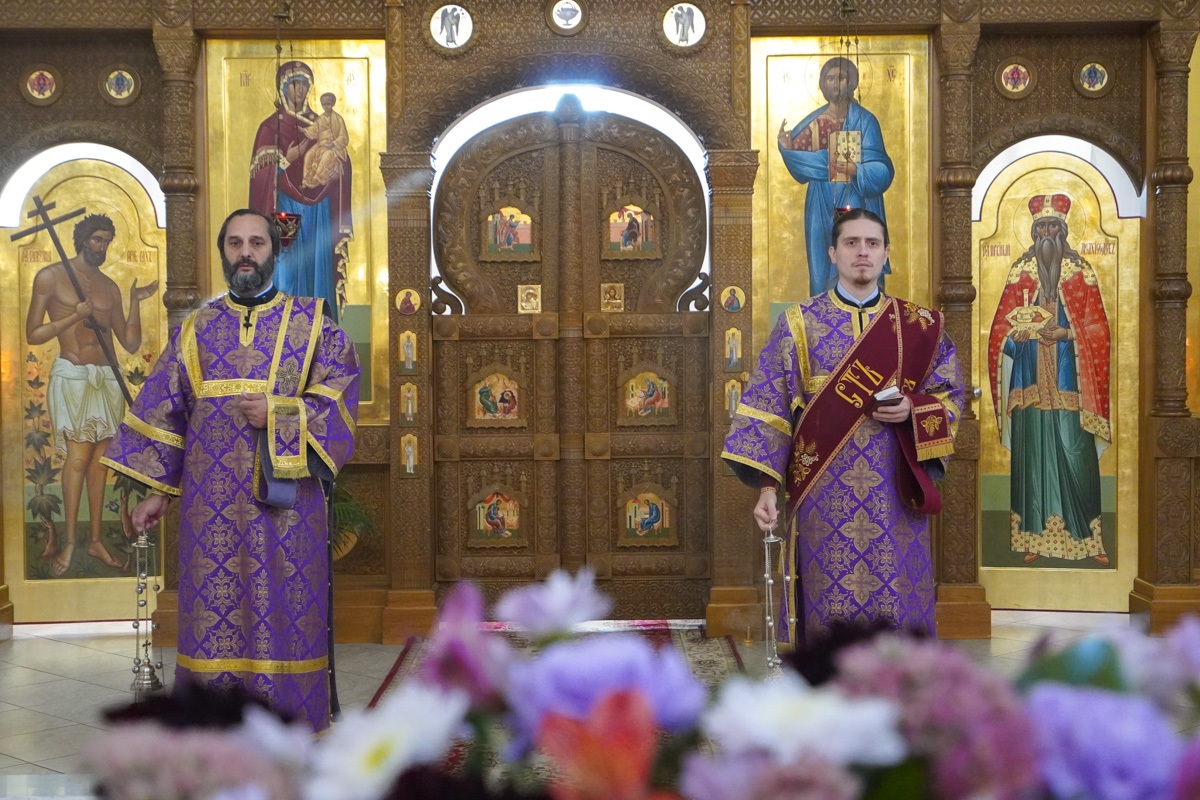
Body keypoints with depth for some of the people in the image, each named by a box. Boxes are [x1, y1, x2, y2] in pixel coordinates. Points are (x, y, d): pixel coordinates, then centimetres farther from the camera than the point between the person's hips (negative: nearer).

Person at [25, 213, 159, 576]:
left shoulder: (109, 286, 13)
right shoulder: (50, 277, 0)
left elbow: (131, 343, 11)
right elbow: (32, 334, -3)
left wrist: (135, 302, -1)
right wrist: (75, 317, -12)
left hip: (107, 378, 5)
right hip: (71, 375, -5)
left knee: (99, 458, 4)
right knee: (78, 456, -13)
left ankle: (96, 539, 9)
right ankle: (68, 541, -7)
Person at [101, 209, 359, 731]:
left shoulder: (311, 323, 5)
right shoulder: (197, 329, 12)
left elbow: (340, 399, -2)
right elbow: (163, 410, 11)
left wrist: (280, 414, -16)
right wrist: (156, 490, 6)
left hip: (285, 500, -2)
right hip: (211, 505, 2)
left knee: (283, 608, -2)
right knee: (213, 610, 1)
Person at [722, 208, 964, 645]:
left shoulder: (918, 326, 8)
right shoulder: (798, 324, 3)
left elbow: (949, 394, 13)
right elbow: (768, 408, -1)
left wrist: (912, 411, -9)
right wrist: (768, 485, -10)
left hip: (894, 490, 2)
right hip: (824, 490, -1)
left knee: (897, 602, 1)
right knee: (830, 608, 0)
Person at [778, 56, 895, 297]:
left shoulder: (865, 121, -1)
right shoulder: (813, 123, 9)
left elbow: (882, 170, -7)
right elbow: (802, 168, 7)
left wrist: (856, 170, -25)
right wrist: (788, 148, -10)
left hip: (854, 205, -3)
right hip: (822, 206, 3)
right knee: (822, 269, 3)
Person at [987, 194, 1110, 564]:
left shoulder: (1081, 271, 4)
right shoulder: (1020, 271, 7)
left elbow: (1096, 327, 2)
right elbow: (1006, 327, 5)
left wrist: (1064, 333, -13)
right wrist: (1036, 332, -13)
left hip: (1068, 381, -1)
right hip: (1031, 380, 1)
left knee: (1076, 454, -5)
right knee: (1033, 453, 0)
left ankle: (1087, 537, 1)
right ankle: (1033, 537, 5)